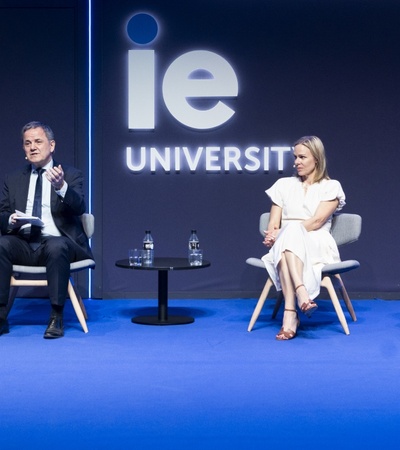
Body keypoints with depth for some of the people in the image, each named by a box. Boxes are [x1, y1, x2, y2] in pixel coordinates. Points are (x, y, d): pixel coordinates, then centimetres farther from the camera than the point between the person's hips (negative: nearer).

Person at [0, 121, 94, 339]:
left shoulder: (71, 175, 8)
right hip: (24, 245, 3)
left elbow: (79, 207, -11)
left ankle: (56, 318, -31)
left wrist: (61, 187, -30)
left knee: (57, 246, -38)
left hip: (58, 242, -3)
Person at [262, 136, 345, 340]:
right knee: (284, 245, -38)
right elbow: (274, 223, 12)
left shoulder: (331, 187, 10)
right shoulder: (283, 185, 21)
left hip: (318, 247, -3)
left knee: (292, 232, -40)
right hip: (284, 245, 3)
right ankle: (301, 293, -58)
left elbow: (317, 221, -5)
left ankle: (290, 313, -54)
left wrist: (283, 232, -17)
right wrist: (273, 235, -13)